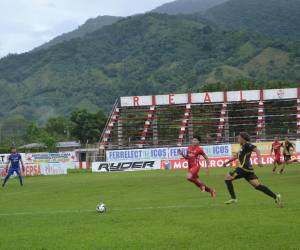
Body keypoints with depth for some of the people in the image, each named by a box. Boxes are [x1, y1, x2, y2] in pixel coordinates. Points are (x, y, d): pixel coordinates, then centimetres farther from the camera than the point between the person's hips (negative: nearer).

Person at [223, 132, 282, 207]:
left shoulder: (247, 145, -4)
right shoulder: (243, 146, 24)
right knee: (257, 185, -1)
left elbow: (256, 150, -18)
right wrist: (227, 162, 41)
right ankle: (275, 197, -10)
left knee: (227, 178, -1)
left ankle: (233, 198, -5)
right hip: (247, 169, 9)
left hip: (244, 168, -9)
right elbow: (237, 156, 38)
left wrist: (259, 160, -32)